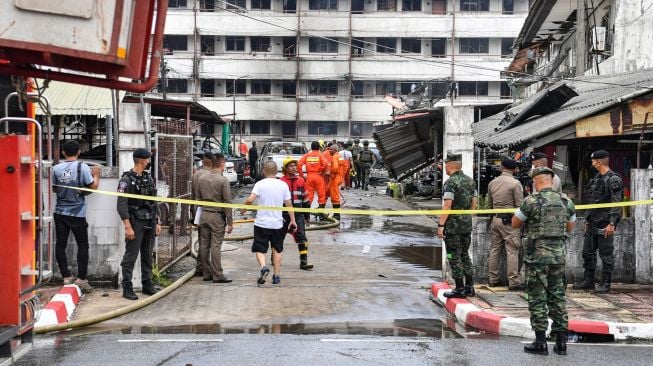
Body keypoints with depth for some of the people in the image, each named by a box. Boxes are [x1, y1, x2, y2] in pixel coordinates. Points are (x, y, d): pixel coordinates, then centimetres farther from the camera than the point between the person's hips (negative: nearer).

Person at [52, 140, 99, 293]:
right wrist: (96, 175, 8)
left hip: (60, 213, 3)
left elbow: (55, 189, 12)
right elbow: (93, 187, -9)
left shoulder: (56, 169, 0)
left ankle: (66, 276, 12)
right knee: (83, 246, 6)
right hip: (77, 213, -3)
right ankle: (81, 278, 2)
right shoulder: (82, 167, -10)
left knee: (60, 245, 9)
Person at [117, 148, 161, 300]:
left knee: (147, 255, 13)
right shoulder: (127, 179, -10)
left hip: (150, 223, 7)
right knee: (130, 256, -4)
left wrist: (157, 222, 13)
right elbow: (121, 205, -15)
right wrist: (128, 227, -19)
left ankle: (147, 285, 21)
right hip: (136, 223, -7)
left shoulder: (148, 178, 13)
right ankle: (127, 288, 1)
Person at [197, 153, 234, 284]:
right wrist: (230, 222, -8)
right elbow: (227, 202, -12)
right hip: (217, 216, -6)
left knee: (204, 246, 9)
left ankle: (206, 274, 16)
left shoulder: (202, 179, 5)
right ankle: (217, 275, -1)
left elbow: (198, 198, 12)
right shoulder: (223, 180, -12)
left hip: (204, 214, 6)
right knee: (215, 246, -4)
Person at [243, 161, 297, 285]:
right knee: (277, 250, 16)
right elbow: (289, 204, 3)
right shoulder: (283, 185, 1)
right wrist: (293, 221, 12)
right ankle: (277, 276, 17)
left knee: (260, 249, 6)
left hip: (262, 223, -2)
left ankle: (263, 267, -20)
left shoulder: (260, 184, -7)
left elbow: (250, 200, -18)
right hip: (277, 223, 3)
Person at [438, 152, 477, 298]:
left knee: (454, 257, -1)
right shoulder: (470, 181, 9)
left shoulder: (450, 182, -15)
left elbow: (447, 206, -20)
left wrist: (441, 225, -18)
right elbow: (474, 203, 13)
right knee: (465, 255, 16)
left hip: (453, 226, -8)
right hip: (467, 225, 8)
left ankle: (460, 289, 1)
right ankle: (469, 287, 18)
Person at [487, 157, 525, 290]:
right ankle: (514, 282, -3)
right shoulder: (515, 183, -10)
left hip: (495, 219, 6)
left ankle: (493, 279, 17)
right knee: (512, 251, -3)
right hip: (509, 220, -6)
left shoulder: (492, 183, 7)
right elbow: (520, 205, -10)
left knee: (495, 249, 12)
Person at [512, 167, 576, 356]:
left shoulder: (531, 201, -12)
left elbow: (514, 223, -1)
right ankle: (561, 342, 15)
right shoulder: (566, 201, 3)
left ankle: (540, 343, 6)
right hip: (559, 255, 5)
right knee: (558, 297, 13)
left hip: (537, 256, -4)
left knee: (537, 299, 3)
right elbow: (570, 228, 15)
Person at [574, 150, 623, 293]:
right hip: (593, 223, 9)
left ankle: (606, 284, 6)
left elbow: (616, 204, -17)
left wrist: (612, 224, -21)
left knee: (606, 254, -1)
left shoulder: (613, 180, -12)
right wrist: (587, 219, 19)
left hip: (605, 224, -9)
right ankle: (588, 281, 20)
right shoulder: (596, 178, 14)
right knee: (587, 252, 11)